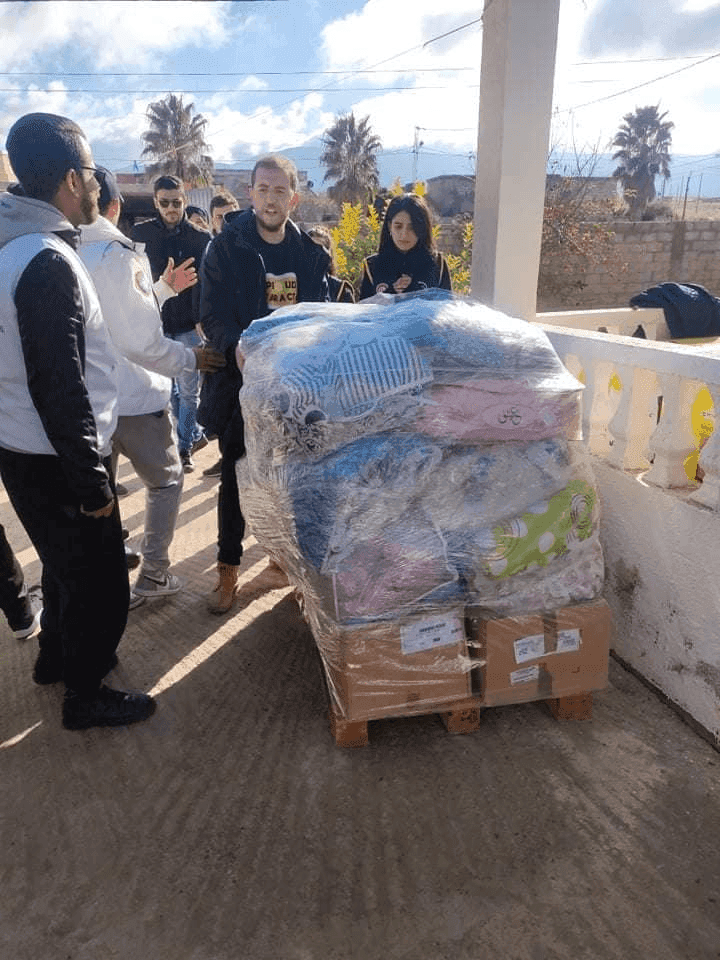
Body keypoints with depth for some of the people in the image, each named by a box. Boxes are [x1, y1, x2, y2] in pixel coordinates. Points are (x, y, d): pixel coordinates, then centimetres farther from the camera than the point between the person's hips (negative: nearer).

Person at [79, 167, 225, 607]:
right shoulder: (117, 254, -18)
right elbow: (141, 341, -23)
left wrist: (163, 288, 19)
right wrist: (191, 359, -8)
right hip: (133, 397, -6)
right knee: (166, 479, 14)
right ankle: (154, 573, 20)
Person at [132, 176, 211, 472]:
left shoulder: (200, 238, -1)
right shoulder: (141, 233, 4)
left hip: (188, 325, -2)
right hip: (155, 323, 2)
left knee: (188, 390, 2)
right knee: (166, 389, 10)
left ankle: (183, 447, 13)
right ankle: (194, 435, 27)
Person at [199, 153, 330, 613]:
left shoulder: (311, 251, 5)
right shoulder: (226, 248, -4)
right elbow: (214, 317, -9)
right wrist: (241, 348, -28)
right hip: (241, 380, -2)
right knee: (235, 474, 6)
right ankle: (229, 569, 20)